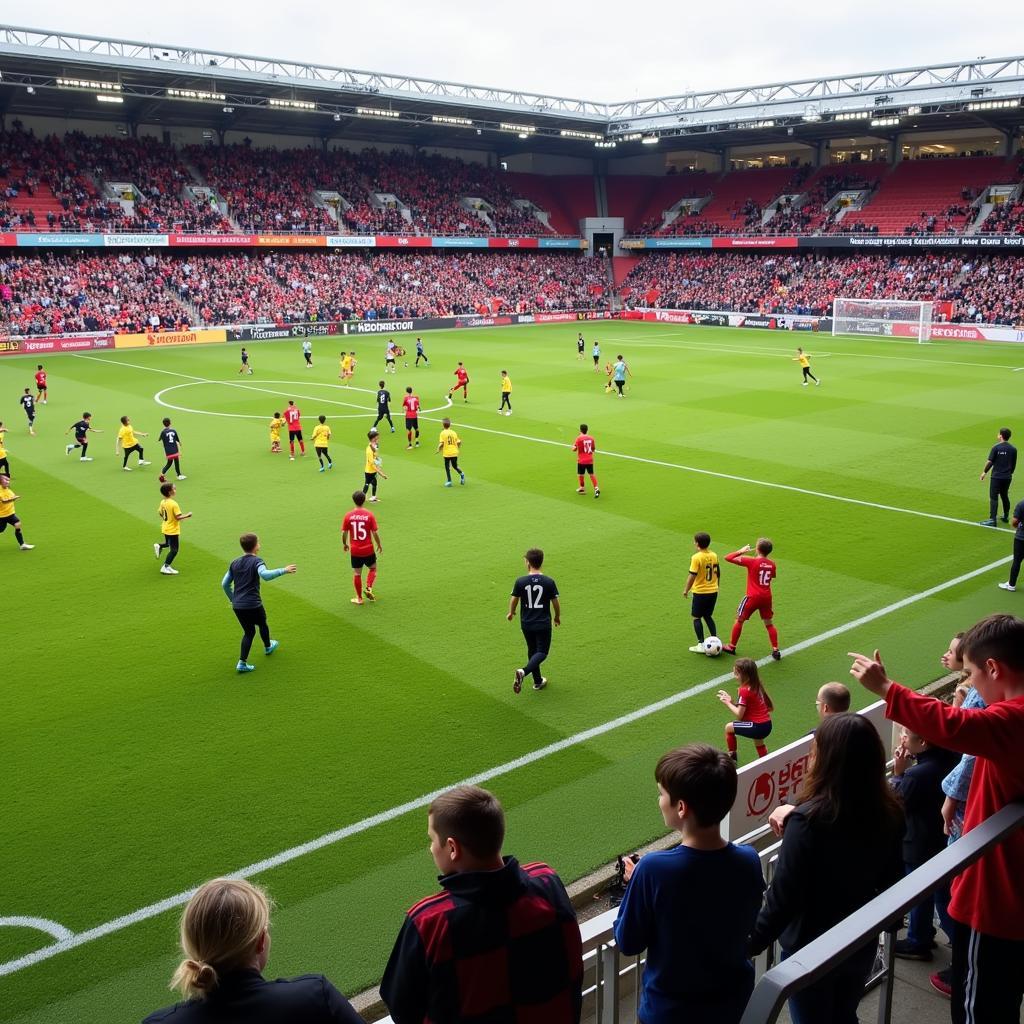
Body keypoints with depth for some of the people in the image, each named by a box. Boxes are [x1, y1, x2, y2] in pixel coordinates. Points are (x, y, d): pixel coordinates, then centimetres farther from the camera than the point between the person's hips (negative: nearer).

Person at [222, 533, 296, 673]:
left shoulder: (235, 563, 9)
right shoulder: (257, 561, -11)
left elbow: (224, 583, 13)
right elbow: (265, 575, -33)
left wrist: (232, 599, 24)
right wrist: (284, 570, -29)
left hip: (237, 605, 5)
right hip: (253, 605, -5)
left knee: (249, 631, 17)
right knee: (262, 625, 24)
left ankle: (242, 662, 5)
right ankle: (268, 647, 50)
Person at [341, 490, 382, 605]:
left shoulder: (348, 515, -7)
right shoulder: (370, 515, -10)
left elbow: (344, 533, -4)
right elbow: (375, 533, -9)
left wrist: (344, 544, 15)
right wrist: (379, 545, 7)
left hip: (354, 550, 1)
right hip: (368, 549, -1)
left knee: (357, 574, 12)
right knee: (373, 568, 23)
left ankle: (359, 598, 18)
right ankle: (369, 588, 4)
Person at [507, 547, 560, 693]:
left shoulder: (520, 581, -10)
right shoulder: (549, 582, -12)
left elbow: (514, 600, 1)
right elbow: (556, 603, -3)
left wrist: (511, 613, 22)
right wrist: (558, 616, 17)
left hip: (526, 623, 2)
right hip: (543, 623, -2)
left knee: (532, 650, 19)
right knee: (542, 652, 6)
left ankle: (538, 681, 26)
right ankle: (523, 672, -19)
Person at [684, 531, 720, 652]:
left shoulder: (696, 557, -16)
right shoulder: (714, 555, 3)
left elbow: (692, 576, -17)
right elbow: (718, 573, 13)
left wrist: (686, 590, -5)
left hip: (700, 592, -6)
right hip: (713, 591, 6)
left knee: (697, 617, 7)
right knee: (707, 616, 20)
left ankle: (701, 645, 4)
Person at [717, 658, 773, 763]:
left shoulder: (744, 690, -18)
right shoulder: (757, 686, 6)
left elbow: (739, 715, -16)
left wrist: (728, 703, -2)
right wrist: (731, 701, 4)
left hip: (758, 727, -8)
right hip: (767, 725, 8)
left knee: (729, 727, 11)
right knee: (759, 745, 37)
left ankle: (732, 757, 24)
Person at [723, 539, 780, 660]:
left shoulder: (751, 561, -14)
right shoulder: (771, 564, 0)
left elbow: (728, 558, -15)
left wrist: (741, 551, -1)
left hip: (753, 597, -4)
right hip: (766, 597, 4)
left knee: (739, 620, 12)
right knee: (769, 623, 15)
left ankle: (731, 647, 21)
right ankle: (775, 650, 10)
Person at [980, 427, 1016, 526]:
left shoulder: (996, 447, -11)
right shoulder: (1013, 449, 2)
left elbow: (990, 462, -11)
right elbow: (1014, 465, 10)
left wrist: (985, 472, 2)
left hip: (996, 477, -5)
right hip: (1007, 477, 5)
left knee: (994, 498, -3)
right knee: (1005, 496, 20)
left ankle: (992, 519, -7)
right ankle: (1006, 517, 30)